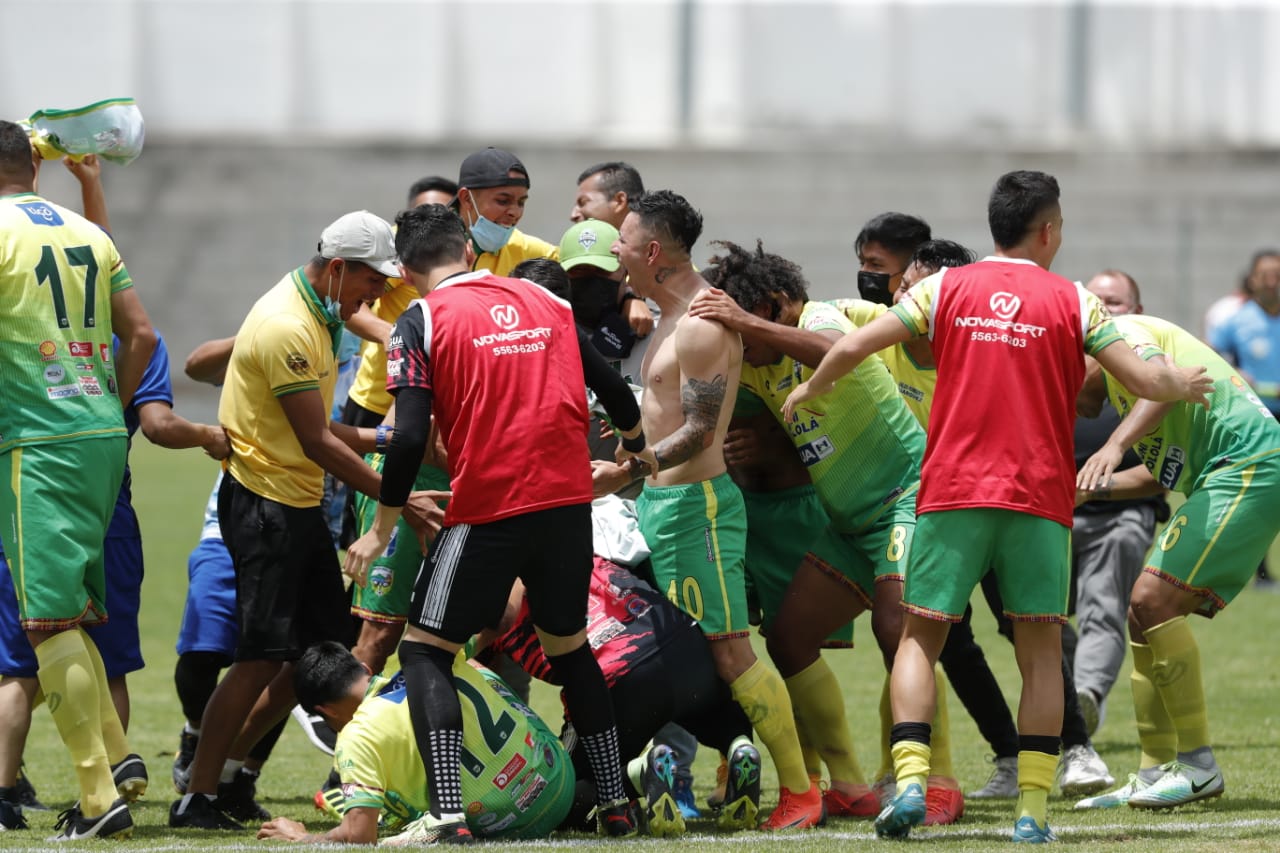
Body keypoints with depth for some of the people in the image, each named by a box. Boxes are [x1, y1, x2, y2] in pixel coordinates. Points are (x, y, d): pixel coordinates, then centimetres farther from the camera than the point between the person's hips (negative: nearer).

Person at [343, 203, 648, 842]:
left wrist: (382, 530, -2)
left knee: (424, 649, 5)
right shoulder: (543, 300, 13)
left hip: (487, 510, -5)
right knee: (569, 645, 24)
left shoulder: (420, 322, -2)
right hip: (569, 501, 5)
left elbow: (410, 436, -11)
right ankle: (615, 804, 25)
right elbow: (612, 388, 18)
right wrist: (636, 447, 39)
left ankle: (447, 814, -10)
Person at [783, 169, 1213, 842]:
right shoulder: (1072, 302, 3)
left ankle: (910, 781, -10)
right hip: (1039, 497, -1)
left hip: (952, 490, 1)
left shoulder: (946, 288, 6)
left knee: (919, 638, 8)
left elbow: (852, 346, 1)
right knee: (1041, 650, 6)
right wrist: (1184, 387, 21)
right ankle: (1033, 807, -1)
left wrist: (808, 390, 20)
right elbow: (1144, 381, -1)